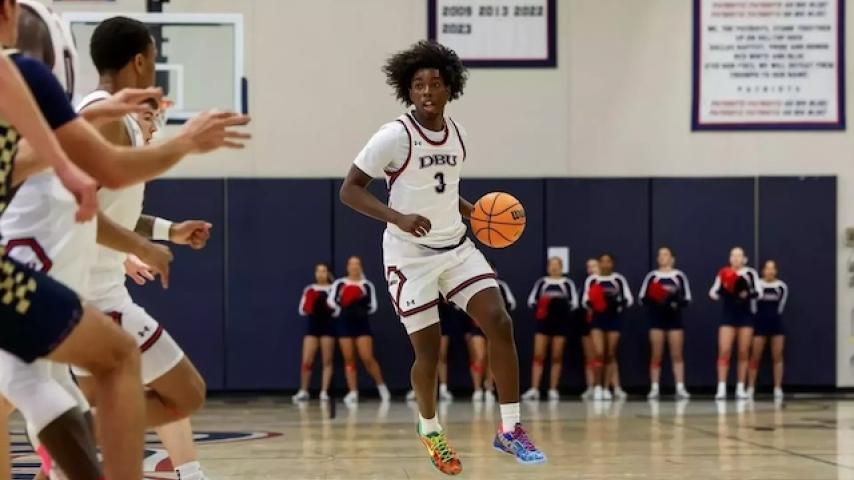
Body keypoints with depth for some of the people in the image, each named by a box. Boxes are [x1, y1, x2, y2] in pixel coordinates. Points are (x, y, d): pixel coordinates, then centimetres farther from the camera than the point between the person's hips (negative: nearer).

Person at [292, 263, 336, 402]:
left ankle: (324, 392, 5)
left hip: (328, 326, -2)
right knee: (307, 361, -3)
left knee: (327, 361, 0)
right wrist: (309, 308, -10)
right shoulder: (309, 290, 8)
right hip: (312, 325, 2)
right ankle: (303, 391, 8)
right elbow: (302, 310, 9)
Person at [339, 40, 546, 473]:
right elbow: (349, 190, -15)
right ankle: (429, 430, 27)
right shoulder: (393, 137, -16)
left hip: (457, 248, 5)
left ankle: (510, 430, -3)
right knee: (429, 349, -1)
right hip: (411, 255, -5)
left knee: (500, 323, -9)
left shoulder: (457, 136, 4)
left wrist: (476, 213, 4)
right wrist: (398, 218, -28)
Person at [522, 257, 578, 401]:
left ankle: (553, 390, 6)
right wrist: (538, 306, -16)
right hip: (543, 321, 1)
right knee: (538, 356, -5)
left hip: (561, 322, -1)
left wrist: (564, 307, -20)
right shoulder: (541, 283, 9)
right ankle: (534, 389, -9)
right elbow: (531, 300, 4)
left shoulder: (567, 283, 5)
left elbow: (574, 303, -1)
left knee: (557, 357, 2)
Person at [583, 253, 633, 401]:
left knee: (610, 355, 4)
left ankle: (606, 388, 10)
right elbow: (585, 300, 2)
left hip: (614, 319, 1)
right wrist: (591, 303, -19)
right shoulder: (591, 280, 1)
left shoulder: (619, 279, 2)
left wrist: (620, 305, -19)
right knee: (600, 354, -11)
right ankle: (598, 387, -2)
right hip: (597, 319, -1)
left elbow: (629, 299, 0)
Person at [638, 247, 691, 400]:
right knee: (656, 355, 1)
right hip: (657, 319, 0)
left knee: (677, 355, -2)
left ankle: (680, 388, -3)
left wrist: (675, 301, -19)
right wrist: (653, 300, -18)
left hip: (674, 319, 0)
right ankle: (654, 388, 3)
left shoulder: (679, 276, 2)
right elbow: (641, 298, 2)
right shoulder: (652, 276, 4)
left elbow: (687, 300, 1)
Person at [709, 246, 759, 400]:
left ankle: (741, 388, 10)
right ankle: (721, 388, -9)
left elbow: (757, 292, -7)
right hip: (728, 316, 0)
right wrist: (722, 288, -19)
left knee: (744, 353, 4)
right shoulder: (723, 274, 2)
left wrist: (748, 293, -27)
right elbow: (713, 293, 0)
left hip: (746, 316, 0)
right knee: (724, 352, -8)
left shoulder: (750, 273, 1)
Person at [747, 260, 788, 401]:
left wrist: (774, 316, 5)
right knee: (755, 357, 0)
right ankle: (751, 388, 5)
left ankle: (778, 389, 4)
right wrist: (759, 317, -5)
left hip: (776, 323, 1)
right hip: (760, 323, -1)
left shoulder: (782, 286, 0)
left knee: (777, 357, 1)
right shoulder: (757, 285, -4)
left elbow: (781, 305, 6)